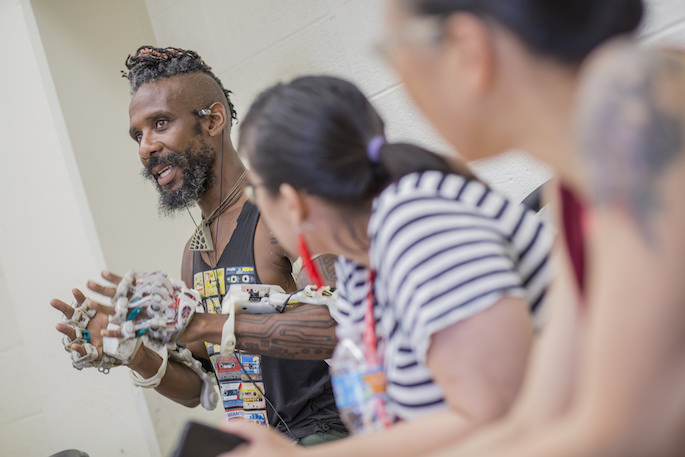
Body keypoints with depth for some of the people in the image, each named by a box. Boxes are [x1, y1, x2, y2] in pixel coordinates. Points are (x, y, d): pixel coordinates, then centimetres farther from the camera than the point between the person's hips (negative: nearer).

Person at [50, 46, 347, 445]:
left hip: (330, 432, -6)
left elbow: (347, 323, -28)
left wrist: (204, 325, -30)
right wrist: (142, 361, -4)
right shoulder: (194, 252, 12)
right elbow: (200, 389, 16)